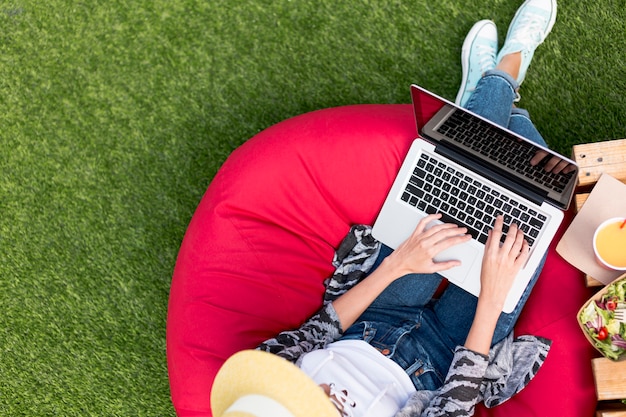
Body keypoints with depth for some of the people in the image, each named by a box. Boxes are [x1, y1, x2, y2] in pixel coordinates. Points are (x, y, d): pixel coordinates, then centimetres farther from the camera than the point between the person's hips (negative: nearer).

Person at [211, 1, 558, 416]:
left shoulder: (251, 383, -30)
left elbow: (320, 329, -16)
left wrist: (396, 265, -22)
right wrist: (493, 295, -29)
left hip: (374, 325, 3)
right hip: (443, 350, -3)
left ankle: (499, 83, 25)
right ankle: (504, 76, 24)